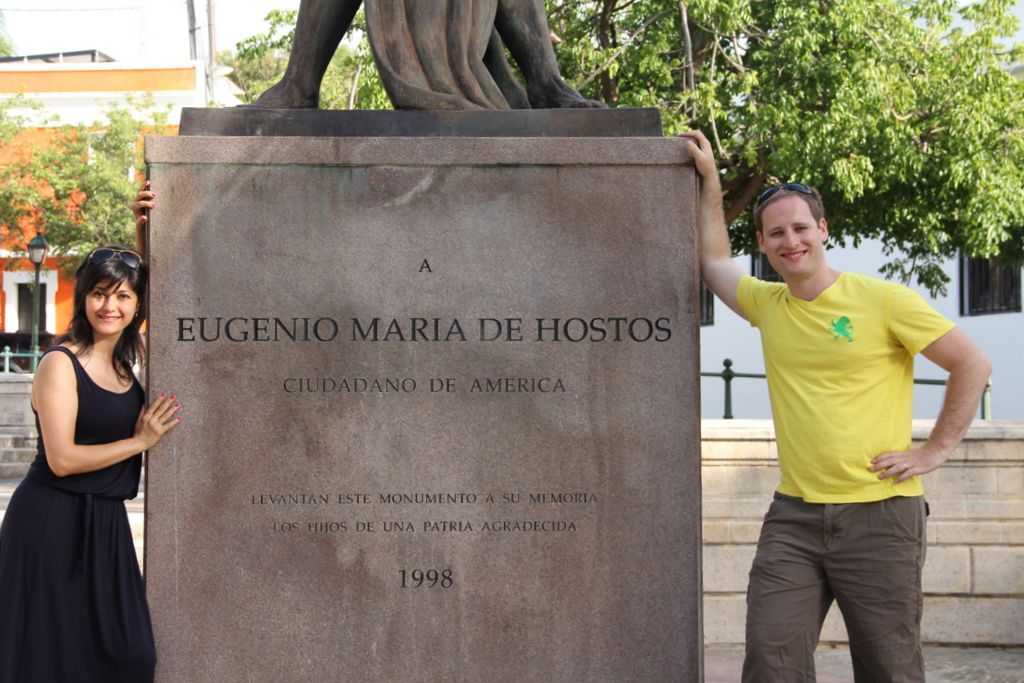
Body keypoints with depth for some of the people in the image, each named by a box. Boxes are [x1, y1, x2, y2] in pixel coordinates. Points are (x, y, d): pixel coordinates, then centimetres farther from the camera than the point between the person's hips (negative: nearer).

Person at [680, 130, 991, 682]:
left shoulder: (881, 300, -6)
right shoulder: (767, 304, 9)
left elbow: (972, 365, -2)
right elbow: (714, 262, 28)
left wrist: (935, 449, -4)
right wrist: (710, 181, 25)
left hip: (879, 513, -4)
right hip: (794, 514, 4)